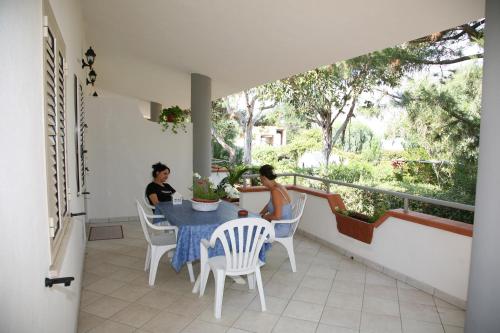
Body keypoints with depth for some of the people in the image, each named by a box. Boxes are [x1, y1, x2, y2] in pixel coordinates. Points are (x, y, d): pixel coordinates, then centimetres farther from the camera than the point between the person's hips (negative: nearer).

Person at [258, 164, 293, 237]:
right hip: (281, 225, 9)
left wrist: (264, 217, -11)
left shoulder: (275, 191, -24)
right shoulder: (277, 187, 4)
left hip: (280, 228, -9)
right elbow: (269, 205, 19)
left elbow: (277, 216, -27)